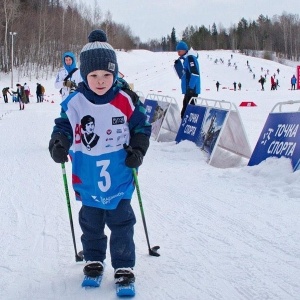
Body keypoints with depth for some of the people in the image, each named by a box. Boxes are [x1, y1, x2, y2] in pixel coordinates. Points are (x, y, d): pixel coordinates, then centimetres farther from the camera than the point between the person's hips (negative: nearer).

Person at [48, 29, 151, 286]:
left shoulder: (126, 101, -9)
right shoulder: (74, 103, -9)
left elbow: (142, 126, 1)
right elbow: (63, 125, -2)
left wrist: (137, 150, -10)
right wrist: (59, 144, -20)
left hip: (119, 177, -2)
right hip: (87, 179, 2)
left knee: (121, 223, 5)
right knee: (91, 224, 16)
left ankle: (124, 265, 18)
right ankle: (93, 259, 34)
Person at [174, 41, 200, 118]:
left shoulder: (190, 58, -13)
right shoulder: (186, 59, 17)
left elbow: (195, 73, -23)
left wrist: (190, 87, -24)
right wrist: (178, 64, 11)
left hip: (192, 90, -10)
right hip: (188, 89, 10)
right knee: (185, 109, 17)